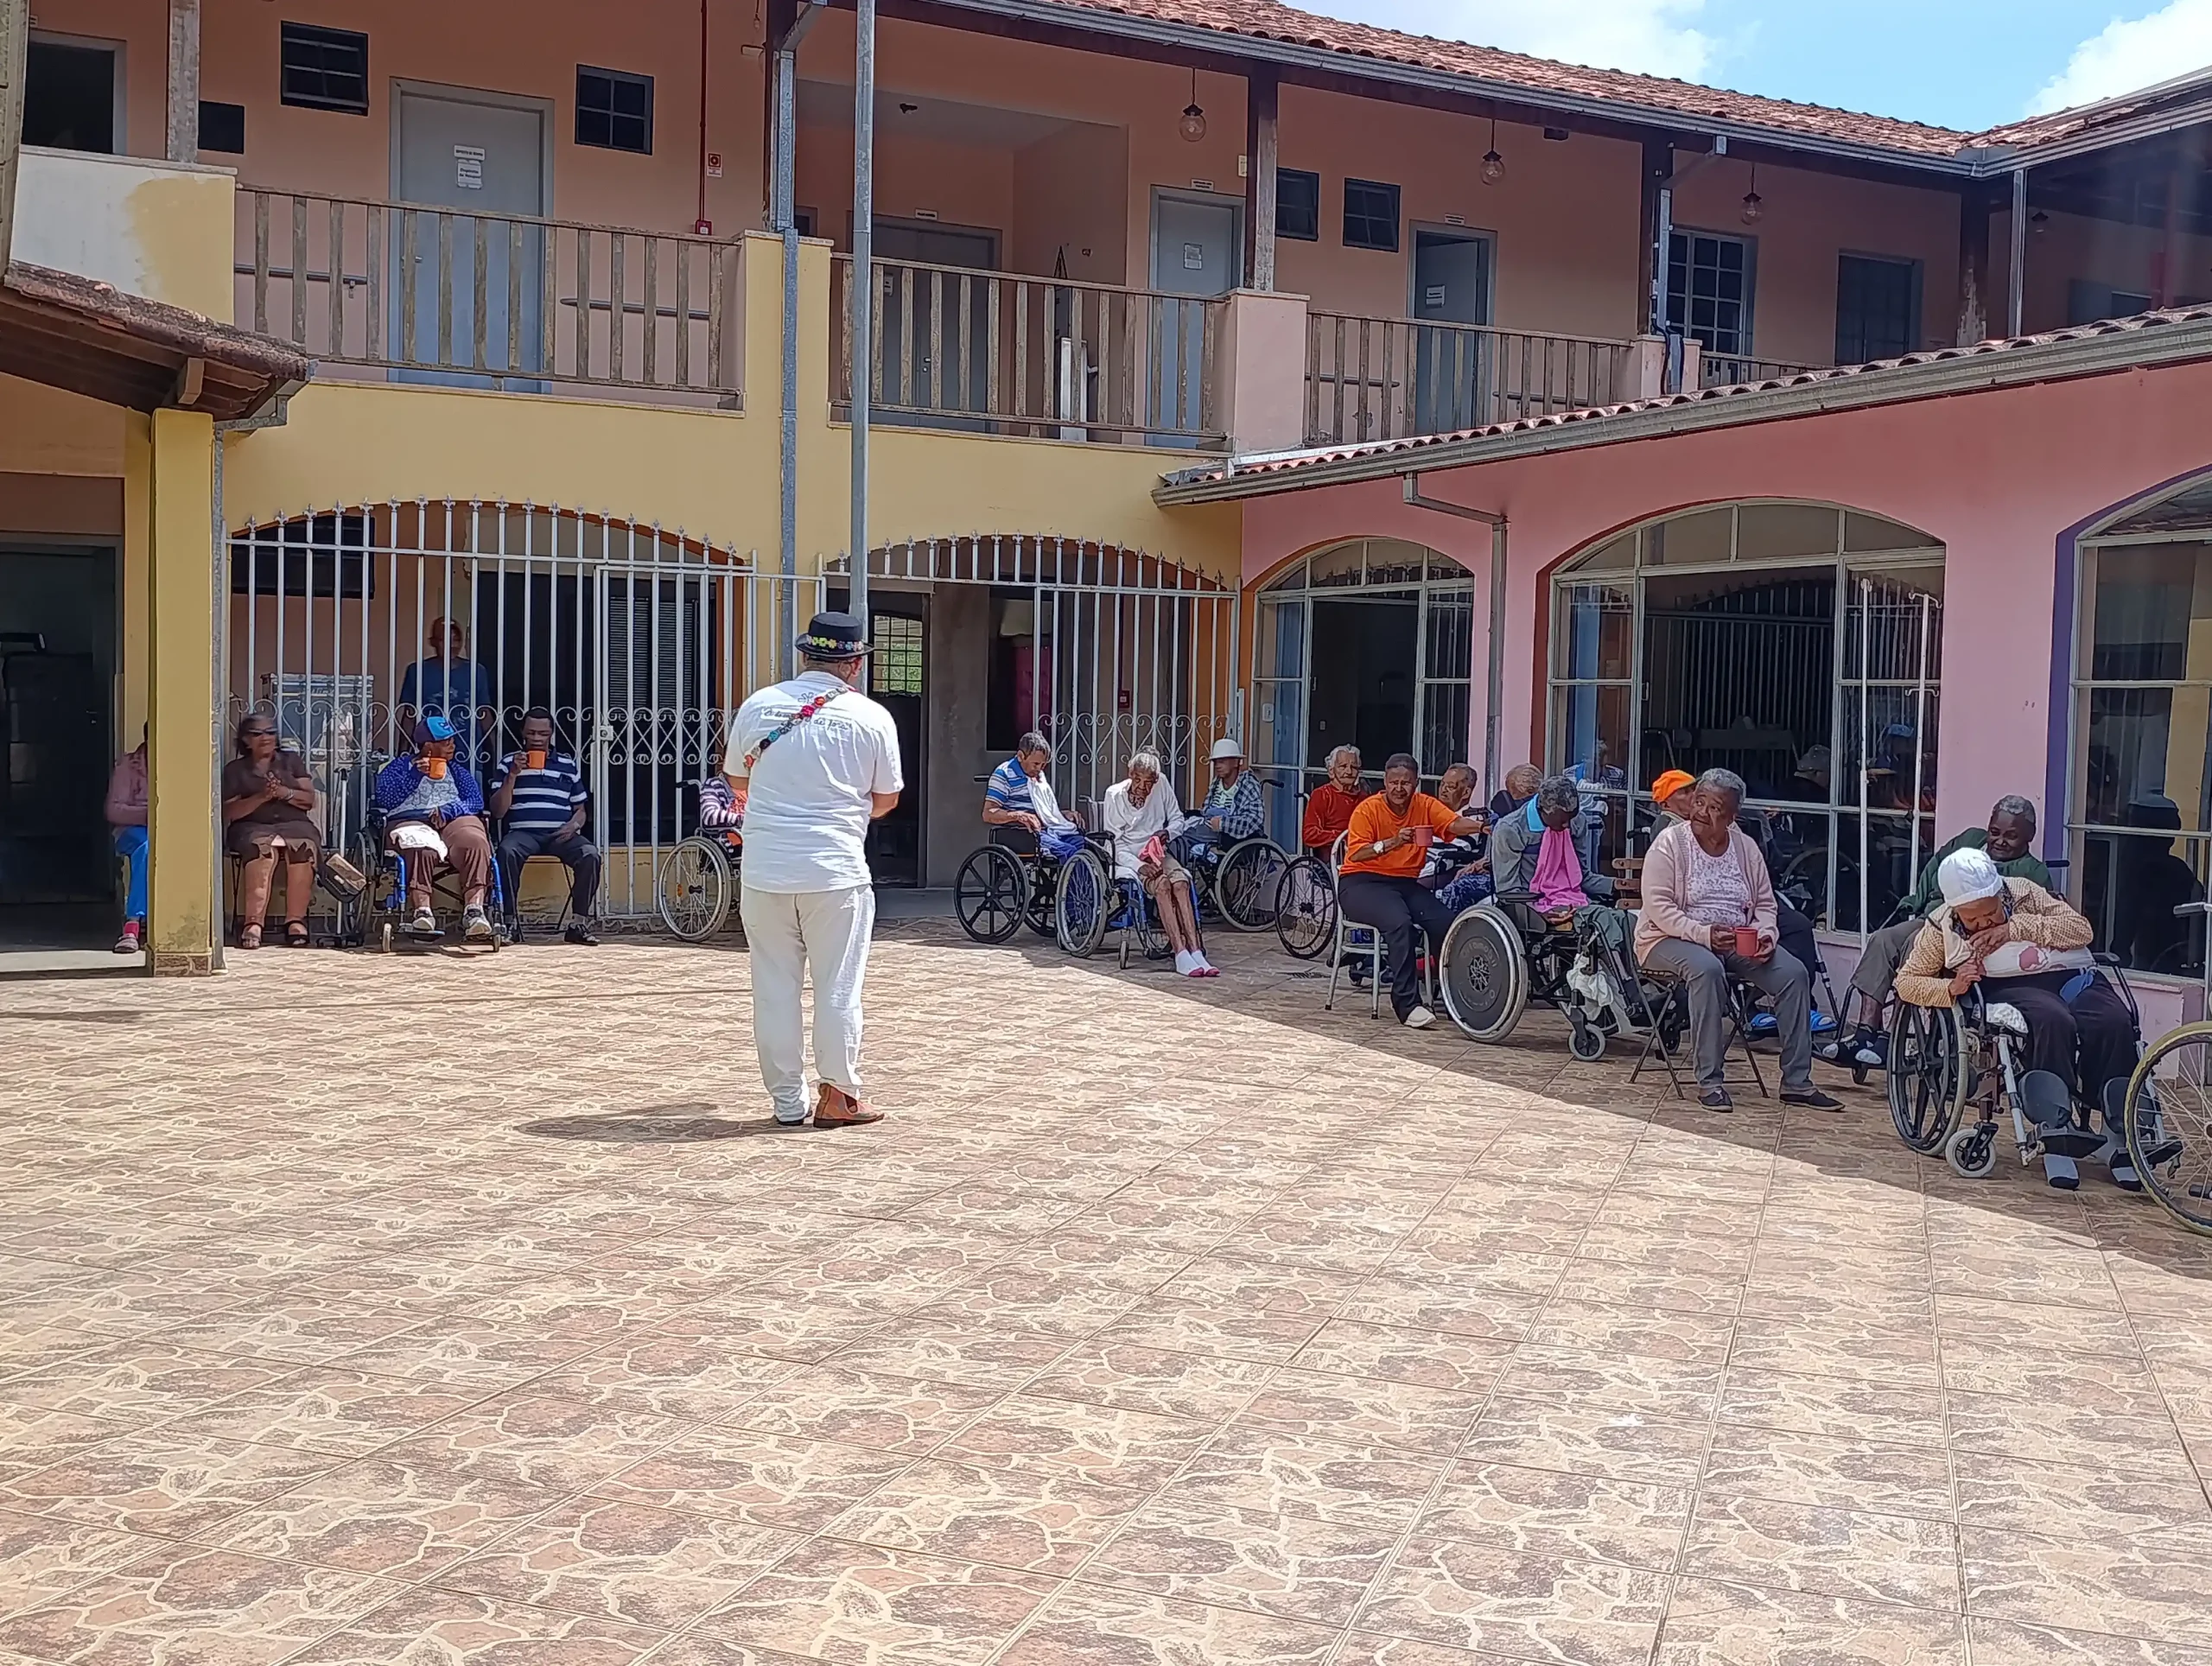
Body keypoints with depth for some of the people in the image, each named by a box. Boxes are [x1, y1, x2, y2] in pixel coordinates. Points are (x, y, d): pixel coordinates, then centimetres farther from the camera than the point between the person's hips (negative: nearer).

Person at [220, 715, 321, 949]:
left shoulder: (292, 761, 21)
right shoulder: (235, 770, 16)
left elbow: (310, 800, 10)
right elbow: (230, 812, 3)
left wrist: (285, 793, -9)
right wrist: (260, 797, -12)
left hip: (294, 823, 1)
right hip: (252, 827, -1)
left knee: (302, 847, -36)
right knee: (262, 848, -39)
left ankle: (296, 922, -42)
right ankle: (253, 923, -49)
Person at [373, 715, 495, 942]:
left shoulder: (457, 770, 26)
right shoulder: (398, 767, 19)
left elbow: (476, 801, 9)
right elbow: (385, 800, 1)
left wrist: (448, 811, -10)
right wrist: (415, 776, -6)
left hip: (455, 822, 2)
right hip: (410, 822, -2)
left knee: (475, 843, -34)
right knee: (420, 848, -39)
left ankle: (474, 910, -47)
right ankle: (422, 912, -49)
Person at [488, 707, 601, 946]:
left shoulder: (569, 765, 18)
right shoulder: (509, 763, 13)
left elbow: (581, 809, 20)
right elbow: (498, 812, 5)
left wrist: (573, 825, -4)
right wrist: (513, 775, -6)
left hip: (560, 834, 1)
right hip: (522, 832, -1)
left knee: (590, 854, -30)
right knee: (506, 852, -37)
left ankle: (579, 922, -22)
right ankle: (511, 924, -28)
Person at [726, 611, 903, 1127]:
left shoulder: (757, 706, 3)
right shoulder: (871, 717, -3)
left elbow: (737, 780, 16)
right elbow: (886, 799, 7)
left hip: (764, 869, 2)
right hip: (836, 869, -2)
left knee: (774, 987, 10)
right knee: (838, 987, 7)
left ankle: (787, 1101, 15)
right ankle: (839, 1095, 12)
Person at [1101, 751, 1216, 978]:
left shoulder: (1161, 786, 1)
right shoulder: (1114, 795, -7)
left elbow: (1177, 818, 16)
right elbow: (1113, 843, -7)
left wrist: (1168, 833, -8)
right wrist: (1139, 866, -21)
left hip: (1159, 853, 3)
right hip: (1128, 858, -3)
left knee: (1181, 881, -29)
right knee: (1161, 884, -33)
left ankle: (1196, 952, -37)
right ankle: (1181, 955, -38)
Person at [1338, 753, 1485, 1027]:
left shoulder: (1425, 806, 4)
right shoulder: (1368, 809, -6)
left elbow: (1454, 824, -15)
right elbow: (1356, 854, -18)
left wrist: (1479, 826, -37)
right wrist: (1392, 843, -32)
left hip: (1406, 883, 5)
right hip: (1361, 883, -5)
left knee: (1446, 921, -20)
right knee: (1399, 922, -33)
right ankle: (1407, 1004, -29)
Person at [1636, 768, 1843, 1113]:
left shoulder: (1746, 846, 9)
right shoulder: (1670, 843, -6)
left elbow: (1765, 903, 14)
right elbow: (1659, 907, -14)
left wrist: (1766, 933, -9)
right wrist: (1702, 934, -26)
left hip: (1740, 941, 5)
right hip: (1673, 939, -5)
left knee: (1794, 973, -17)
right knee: (1706, 969, -39)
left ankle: (1796, 1082, -11)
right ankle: (1710, 1082, -32)